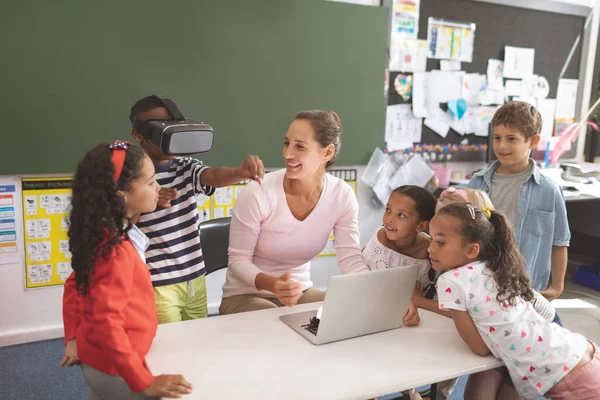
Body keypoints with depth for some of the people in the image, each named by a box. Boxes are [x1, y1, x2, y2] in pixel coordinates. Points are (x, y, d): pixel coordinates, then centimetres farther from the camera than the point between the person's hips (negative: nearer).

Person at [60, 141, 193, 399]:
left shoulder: (99, 235, 0)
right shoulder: (116, 250, -28)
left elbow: (74, 286, 11)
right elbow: (107, 322, -31)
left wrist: (73, 338, 14)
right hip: (116, 372, -8)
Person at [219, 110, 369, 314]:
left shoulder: (342, 195, -11)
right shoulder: (257, 194, -23)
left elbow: (350, 259, -13)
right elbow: (238, 261, -17)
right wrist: (273, 284, -37)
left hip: (299, 293, 5)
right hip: (246, 296, -4)